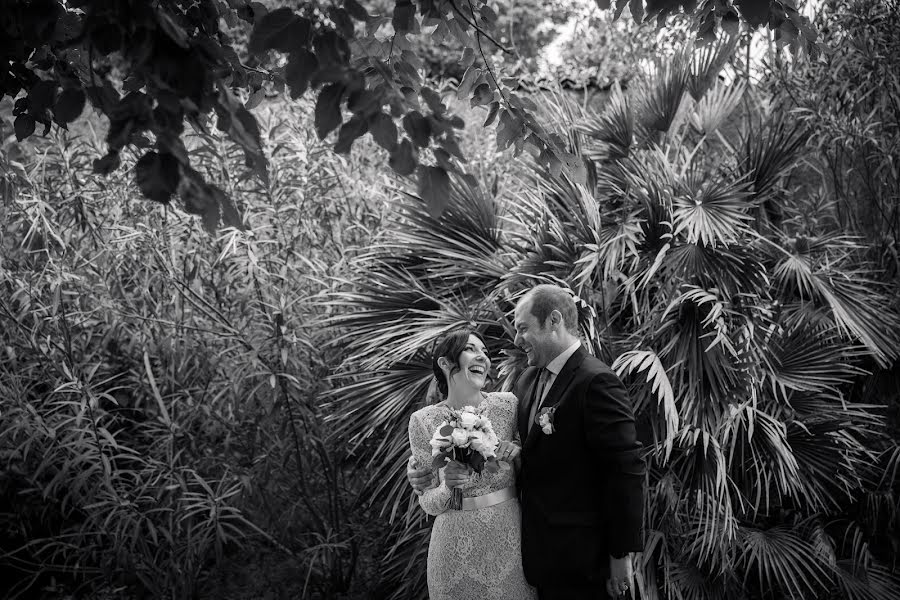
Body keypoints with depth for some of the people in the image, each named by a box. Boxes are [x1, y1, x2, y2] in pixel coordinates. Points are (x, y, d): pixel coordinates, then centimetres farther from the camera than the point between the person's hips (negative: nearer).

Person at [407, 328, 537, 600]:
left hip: (509, 535, 2)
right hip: (457, 544, -1)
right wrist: (447, 487, -22)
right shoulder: (423, 421, -7)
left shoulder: (507, 404, -4)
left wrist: (518, 451, -11)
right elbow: (427, 503, -2)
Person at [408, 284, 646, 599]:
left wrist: (622, 552, -15)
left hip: (579, 559, -7)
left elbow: (626, 470, -18)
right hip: (539, 550, 7)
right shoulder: (528, 380, 10)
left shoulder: (595, 382, -16)